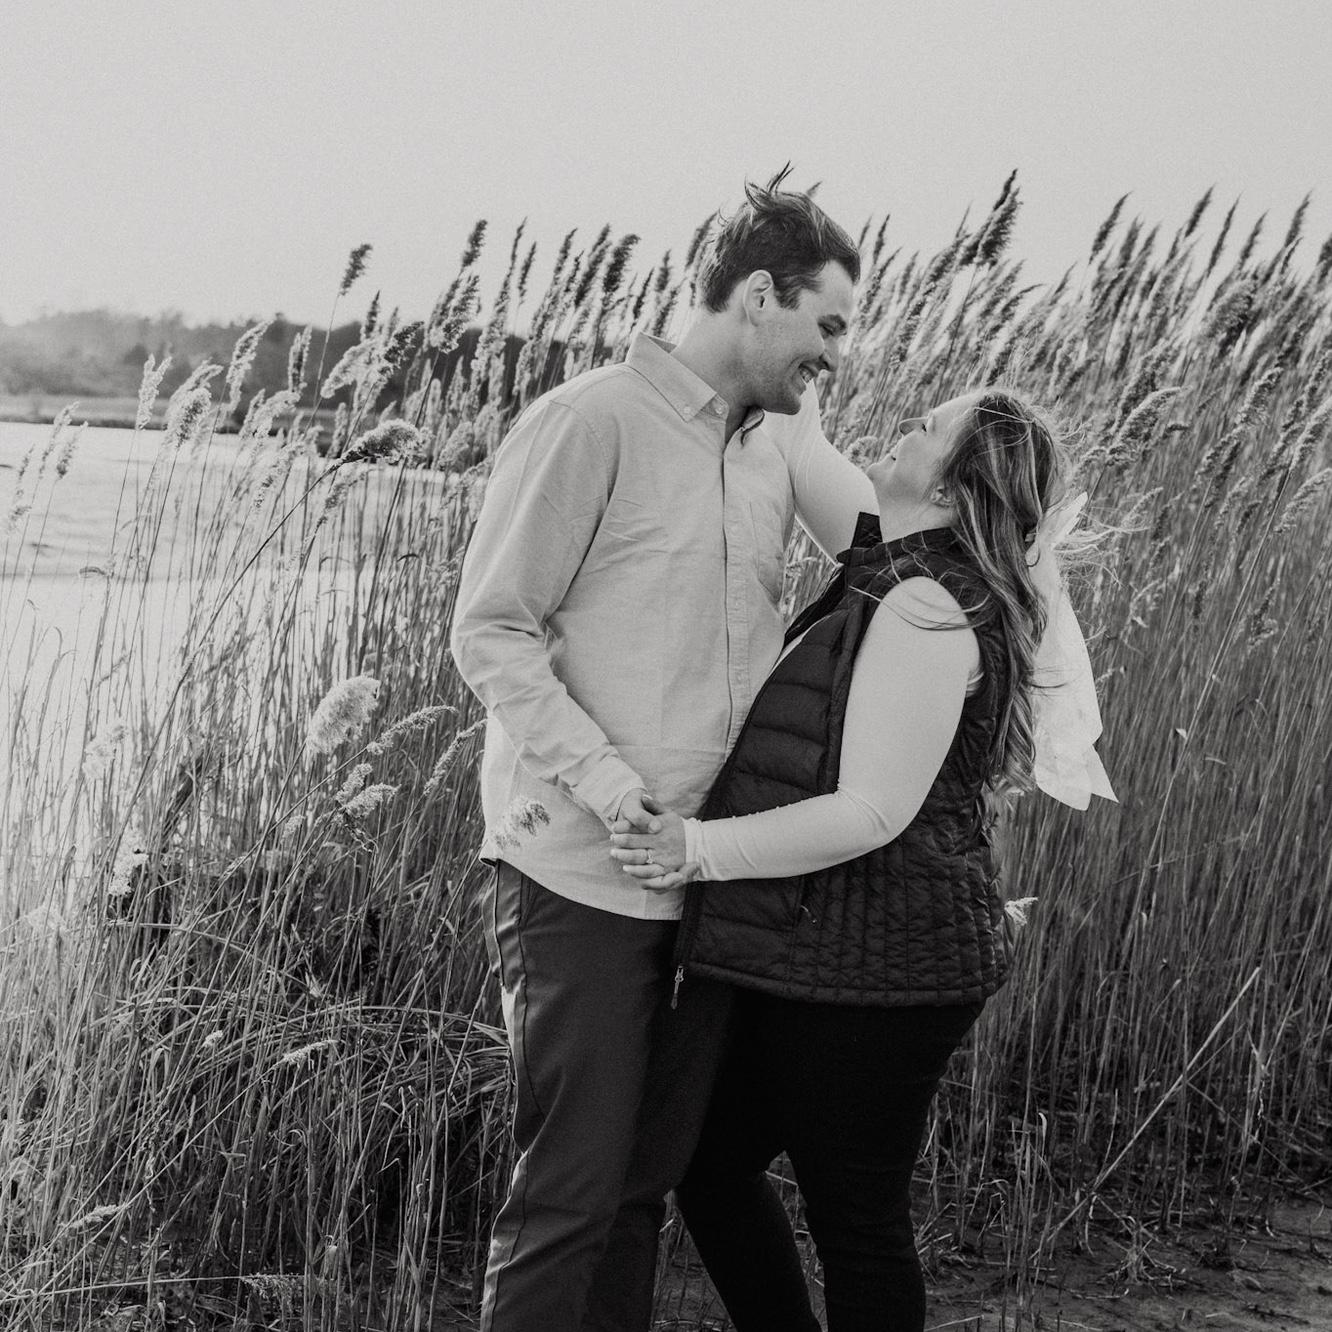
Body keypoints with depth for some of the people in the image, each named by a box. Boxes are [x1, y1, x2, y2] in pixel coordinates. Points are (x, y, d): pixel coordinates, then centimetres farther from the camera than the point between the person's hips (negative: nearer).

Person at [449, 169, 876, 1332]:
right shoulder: (590, 424, -9)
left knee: (647, 1174, 13)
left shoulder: (778, 444, 12)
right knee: (576, 1182, -4)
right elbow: (490, 630, -11)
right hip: (580, 874, -7)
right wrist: (596, 771, -20)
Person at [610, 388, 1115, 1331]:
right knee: (712, 1159, 18)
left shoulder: (929, 610, -18)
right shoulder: (882, 590, 12)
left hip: (871, 971, -10)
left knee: (856, 1217, 2)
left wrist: (706, 849, -22)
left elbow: (873, 813, -22)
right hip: (809, 960, 10)